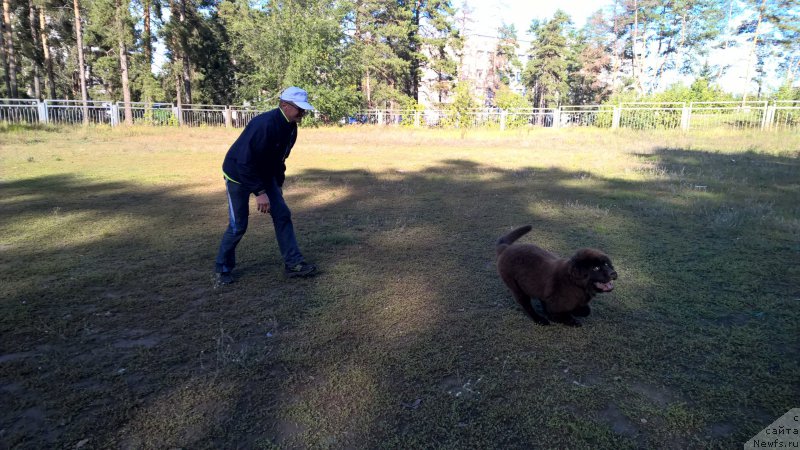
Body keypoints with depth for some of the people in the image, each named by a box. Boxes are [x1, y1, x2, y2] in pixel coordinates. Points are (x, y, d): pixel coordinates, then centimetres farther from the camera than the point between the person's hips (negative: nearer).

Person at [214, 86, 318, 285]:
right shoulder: (265, 124, -31)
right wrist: (260, 192, -31)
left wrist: (278, 185, 13)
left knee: (282, 215, 0)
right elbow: (245, 162, -33)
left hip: (264, 175, 8)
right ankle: (222, 268, 17)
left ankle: (293, 263, 6)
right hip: (238, 176, -8)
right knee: (238, 226, -4)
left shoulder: (291, 127, -4)